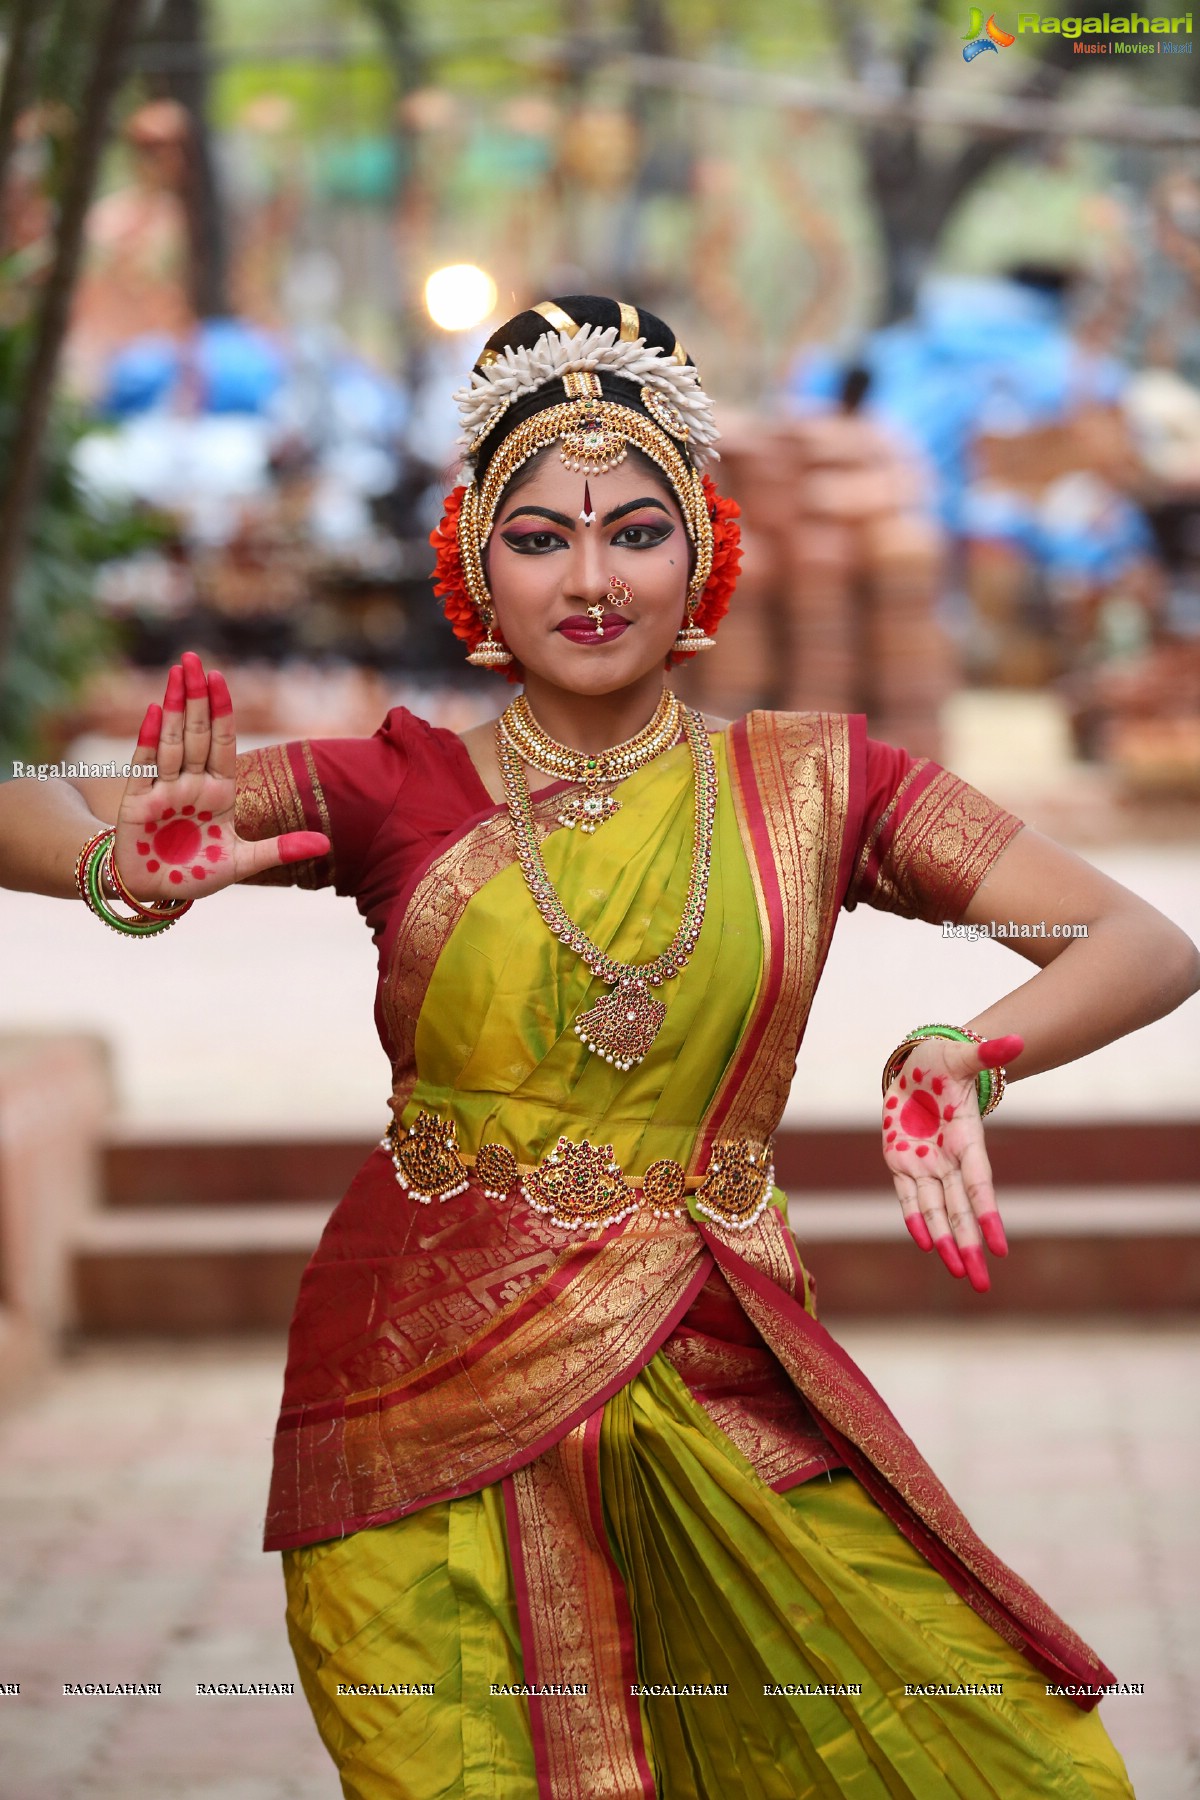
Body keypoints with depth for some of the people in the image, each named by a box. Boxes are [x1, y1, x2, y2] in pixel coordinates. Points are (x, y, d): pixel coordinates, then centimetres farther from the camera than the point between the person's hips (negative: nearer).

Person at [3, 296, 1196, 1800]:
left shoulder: (808, 781, 4)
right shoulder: (398, 790, 2)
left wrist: (962, 1055, -21)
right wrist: (129, 868, -25)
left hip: (718, 1386, 1)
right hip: (431, 1393, -1)